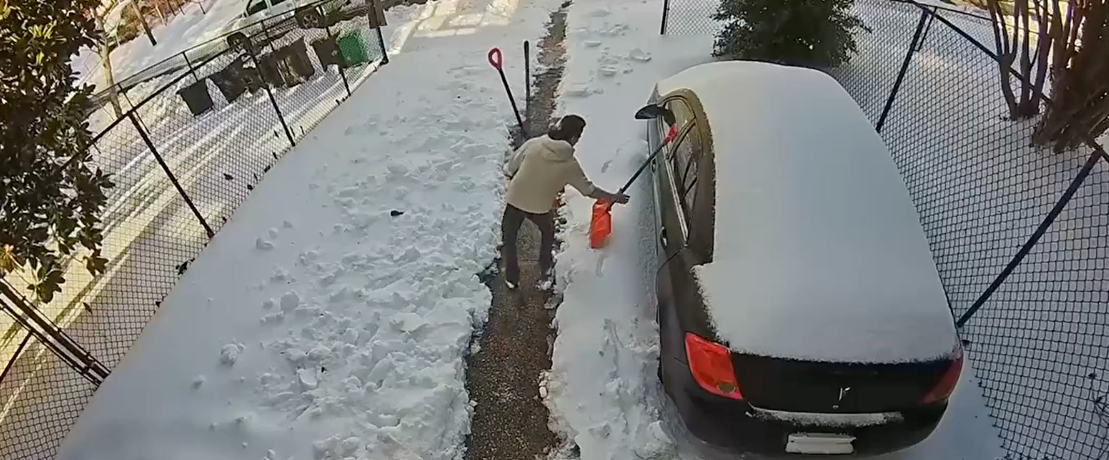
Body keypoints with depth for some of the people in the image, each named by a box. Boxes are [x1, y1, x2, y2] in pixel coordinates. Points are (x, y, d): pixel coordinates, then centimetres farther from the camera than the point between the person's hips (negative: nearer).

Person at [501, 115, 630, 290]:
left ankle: (512, 277, 34)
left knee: (509, 236, 24)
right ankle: (545, 275, 39)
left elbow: (509, 169, -4)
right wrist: (613, 197, 10)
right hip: (541, 206, -1)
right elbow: (588, 189, -3)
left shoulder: (533, 144, -11)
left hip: (514, 200, 1)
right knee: (547, 235, 30)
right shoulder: (569, 164, -13)